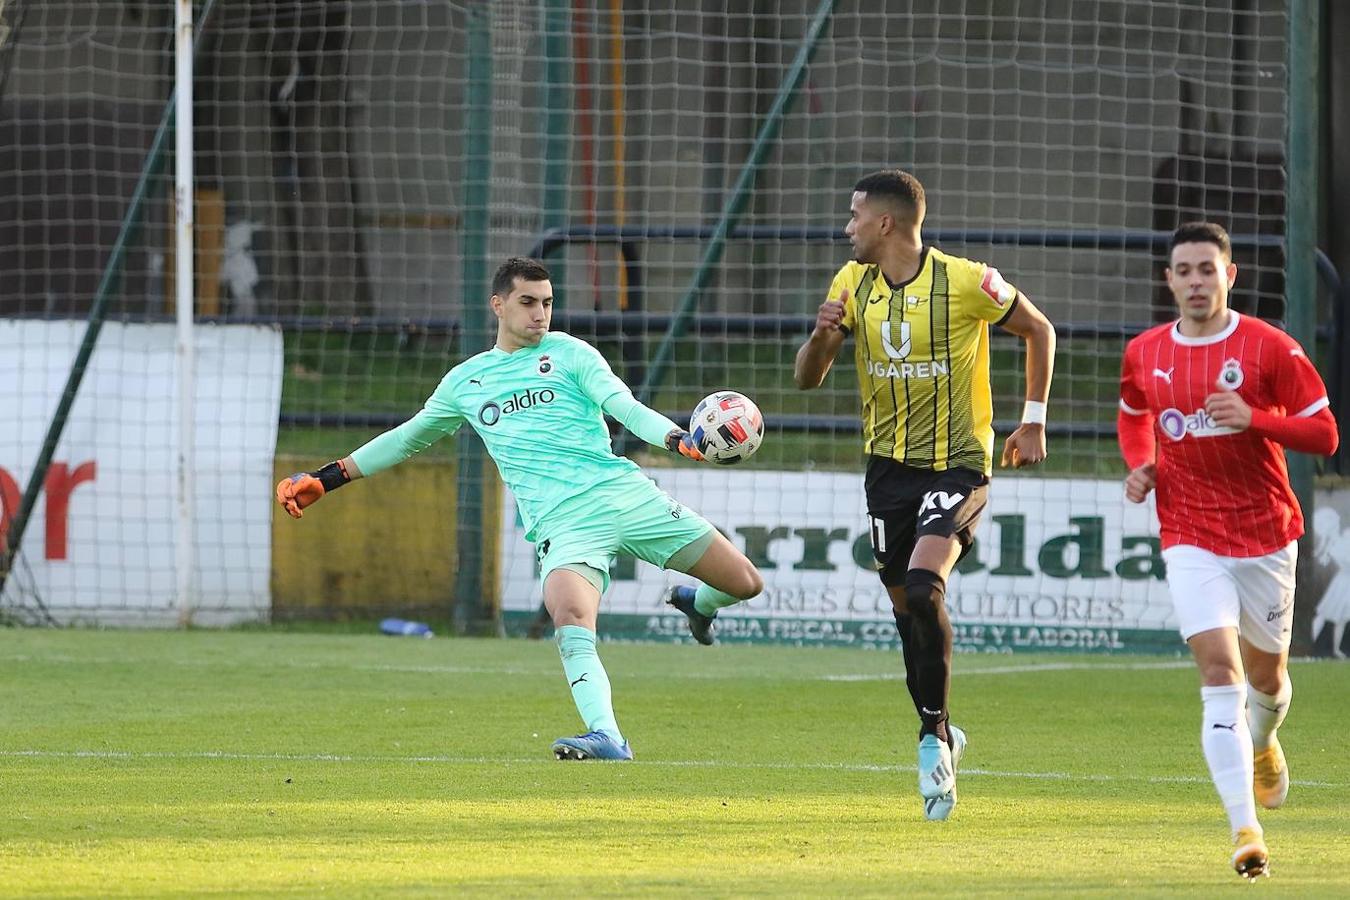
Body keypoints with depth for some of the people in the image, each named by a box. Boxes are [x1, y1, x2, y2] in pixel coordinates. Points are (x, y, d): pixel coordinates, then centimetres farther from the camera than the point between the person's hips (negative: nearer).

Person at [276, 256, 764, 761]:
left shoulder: (569, 354, 9)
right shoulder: (465, 381, 16)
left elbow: (625, 408, -3)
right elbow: (409, 438, 30)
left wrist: (677, 439, -24)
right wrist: (326, 479, 29)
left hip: (625, 493, 0)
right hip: (563, 524, 0)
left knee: (745, 583, -4)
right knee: (571, 621, -31)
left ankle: (697, 605, 31)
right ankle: (607, 738, -38)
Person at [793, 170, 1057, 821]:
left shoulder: (965, 282, -12)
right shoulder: (851, 285, 3)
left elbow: (1039, 331, 3)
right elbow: (807, 379, 5)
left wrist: (1033, 423, 2)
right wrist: (822, 335, -17)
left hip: (957, 462, -6)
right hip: (888, 466, 6)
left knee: (923, 587, -24)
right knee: (905, 607, 9)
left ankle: (933, 734, -11)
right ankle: (940, 741, 26)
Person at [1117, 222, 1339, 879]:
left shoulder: (1269, 349, -9)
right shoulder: (1144, 355, 2)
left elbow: (1324, 433, -8)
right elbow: (1133, 416, 23)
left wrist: (1255, 418, -24)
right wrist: (1140, 464, 2)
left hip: (1267, 536, 0)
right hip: (1191, 541, 0)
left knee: (1266, 676, 15)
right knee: (1219, 672, -16)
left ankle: (1263, 745, 54)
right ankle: (1245, 832, -22)